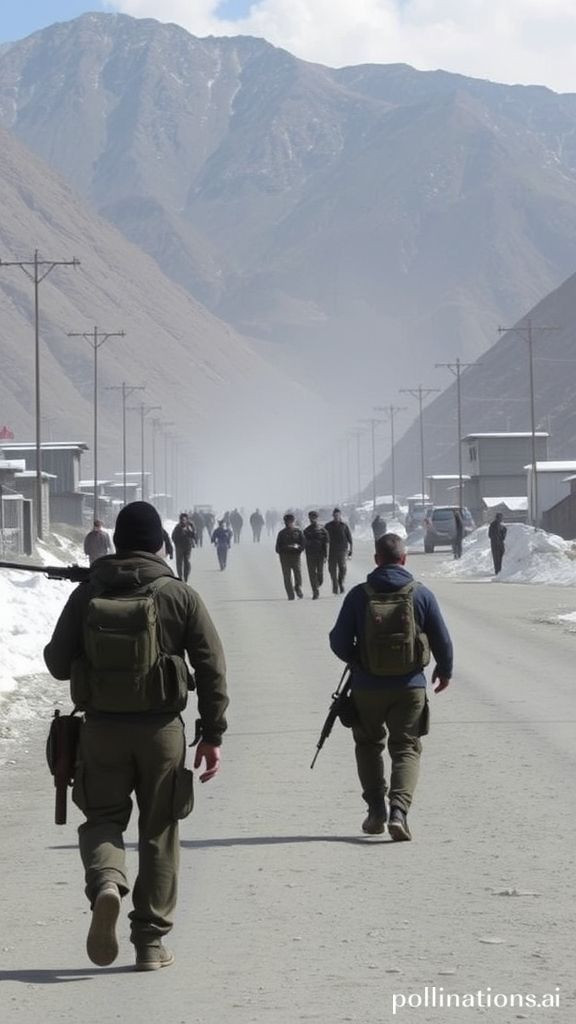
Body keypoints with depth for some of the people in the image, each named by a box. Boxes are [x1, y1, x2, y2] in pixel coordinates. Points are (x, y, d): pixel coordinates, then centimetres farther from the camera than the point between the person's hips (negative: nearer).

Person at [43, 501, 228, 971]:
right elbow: (212, 668, -5)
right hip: (161, 730, 0)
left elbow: (58, 663, 3)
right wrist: (213, 734, 2)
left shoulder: (86, 596, -1)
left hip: (101, 729, 1)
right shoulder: (181, 597, -3)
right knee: (159, 832, 10)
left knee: (102, 818, 14)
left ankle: (106, 881, -19)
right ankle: (151, 941, 11)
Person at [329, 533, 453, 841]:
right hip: (410, 688, 0)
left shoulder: (359, 595, -6)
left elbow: (339, 642, -4)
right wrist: (444, 671, 19)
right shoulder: (421, 594, -5)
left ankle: (376, 809, 17)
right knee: (406, 749, 8)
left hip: (367, 688, 0)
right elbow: (442, 640, 1)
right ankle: (398, 809, -13)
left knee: (368, 743, 21)